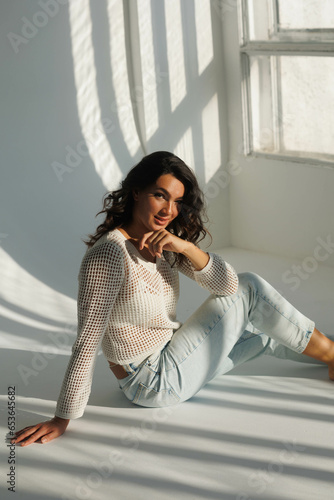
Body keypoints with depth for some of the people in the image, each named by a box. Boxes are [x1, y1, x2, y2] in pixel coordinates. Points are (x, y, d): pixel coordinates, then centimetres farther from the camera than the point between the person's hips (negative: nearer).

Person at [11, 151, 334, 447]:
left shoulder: (165, 245, 0)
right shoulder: (109, 254, -26)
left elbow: (227, 284, -7)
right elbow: (87, 343, -28)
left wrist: (185, 246, -24)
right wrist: (62, 419, -26)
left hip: (170, 357, 8)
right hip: (153, 382, -8)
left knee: (261, 332, 16)